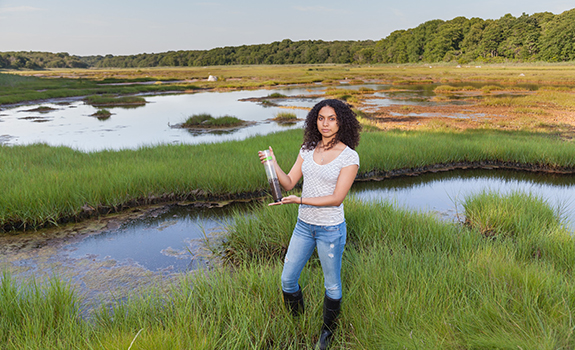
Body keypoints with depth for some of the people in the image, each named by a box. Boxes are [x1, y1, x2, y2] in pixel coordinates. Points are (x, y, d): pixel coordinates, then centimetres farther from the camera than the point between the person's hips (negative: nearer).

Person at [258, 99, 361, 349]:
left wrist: (300, 200, -26)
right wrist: (273, 165, -16)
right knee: (288, 279, 13)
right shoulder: (308, 149, 3)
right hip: (304, 225, 5)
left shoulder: (349, 157, -13)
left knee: (332, 285, 13)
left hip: (331, 230, -5)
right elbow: (288, 183, 2)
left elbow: (337, 198, -18)